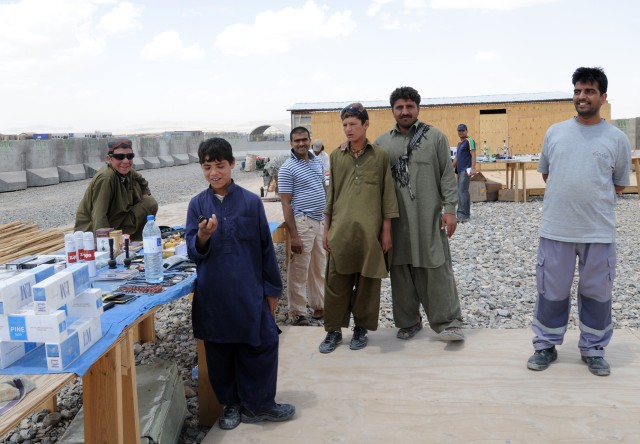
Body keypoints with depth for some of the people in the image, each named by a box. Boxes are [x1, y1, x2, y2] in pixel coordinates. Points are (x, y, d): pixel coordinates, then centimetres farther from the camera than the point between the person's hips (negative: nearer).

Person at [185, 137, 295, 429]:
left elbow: (265, 248, 3)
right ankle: (231, 404, 29)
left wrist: (272, 289, 4)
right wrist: (202, 236, -25)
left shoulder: (251, 202, -2)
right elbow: (193, 252, -3)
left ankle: (259, 404, 20)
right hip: (213, 293, 1)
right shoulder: (197, 204, 1)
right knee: (219, 350, 10)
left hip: (249, 291, -1)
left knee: (261, 346, 1)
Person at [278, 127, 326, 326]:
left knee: (319, 268, 17)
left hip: (320, 221, 7)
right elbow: (286, 203, -13)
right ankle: (298, 314, 12)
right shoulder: (287, 168, -10)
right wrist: (293, 235, -17)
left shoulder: (318, 162, 10)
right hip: (302, 222, -7)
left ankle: (319, 306, 30)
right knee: (299, 271, 0)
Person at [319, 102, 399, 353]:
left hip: (370, 230, -2)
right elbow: (331, 194, 12)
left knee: (368, 281, 6)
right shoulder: (336, 156, 8)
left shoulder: (379, 156, 2)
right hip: (341, 229, 2)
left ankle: (361, 328, 21)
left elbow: (387, 195, 3)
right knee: (336, 281, 3)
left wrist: (386, 231, 0)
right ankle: (334, 330, 15)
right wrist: (326, 229, 9)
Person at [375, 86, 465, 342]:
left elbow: (448, 176, 1)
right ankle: (408, 322, 20)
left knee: (437, 271, -3)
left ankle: (448, 323, 3)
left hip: (429, 218, -2)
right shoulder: (382, 142, 11)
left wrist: (450, 209, -6)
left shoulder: (436, 137, 5)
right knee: (401, 271, 7)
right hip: (396, 218, 3)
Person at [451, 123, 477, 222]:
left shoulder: (469, 141, -5)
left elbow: (473, 155, -13)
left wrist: (473, 168, -22)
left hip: (466, 170, -9)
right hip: (460, 170, 9)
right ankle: (466, 214, 16)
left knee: (462, 191, -15)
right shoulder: (459, 143, 21)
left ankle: (462, 215, -19)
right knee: (464, 192, 11)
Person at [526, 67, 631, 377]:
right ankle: (546, 346, 26)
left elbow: (619, 184, 9)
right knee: (551, 292, 9)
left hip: (599, 232, -1)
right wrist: (566, 195, 9)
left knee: (597, 293, 11)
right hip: (555, 229, 1)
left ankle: (593, 350, 28)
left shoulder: (617, 139, 0)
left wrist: (591, 195, 5)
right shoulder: (554, 132, 5)